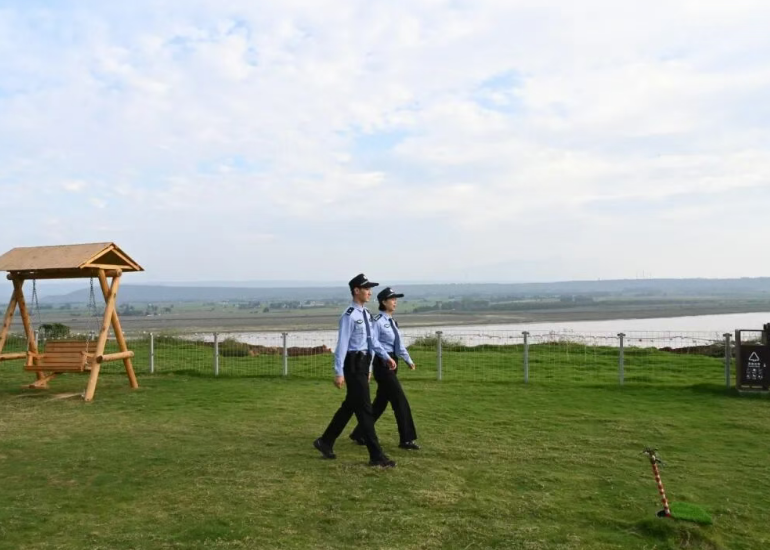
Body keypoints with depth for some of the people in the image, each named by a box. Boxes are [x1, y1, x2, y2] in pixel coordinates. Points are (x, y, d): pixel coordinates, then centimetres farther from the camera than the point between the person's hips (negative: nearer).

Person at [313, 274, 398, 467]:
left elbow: (373, 340, 20)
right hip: (354, 364, -9)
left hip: (363, 364, 10)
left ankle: (325, 442, 31)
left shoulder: (367, 315, 12)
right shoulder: (349, 316, -16)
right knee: (364, 409, -5)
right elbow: (342, 344, -18)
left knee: (350, 406, 17)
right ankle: (376, 456, 1)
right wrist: (338, 372, -20)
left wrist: (386, 357, 11)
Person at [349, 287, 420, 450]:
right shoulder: (378, 321, -14)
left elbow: (399, 344, 18)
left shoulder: (392, 321, 14)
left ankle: (359, 434, 26)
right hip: (382, 364, -9)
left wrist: (408, 360, 11)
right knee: (400, 400, -6)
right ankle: (406, 439, 4)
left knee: (381, 402, 15)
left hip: (392, 363, 10)